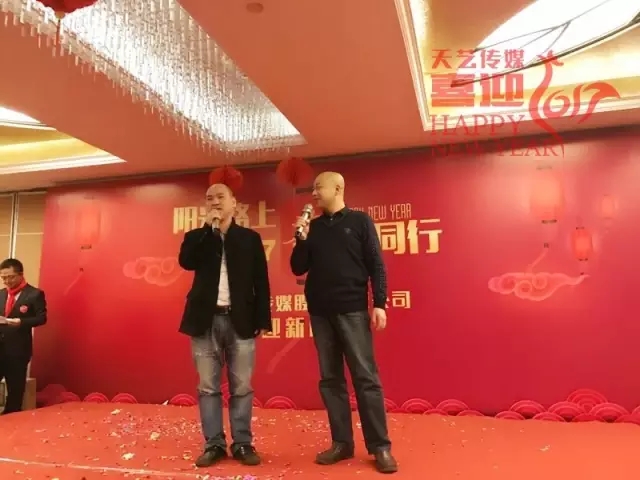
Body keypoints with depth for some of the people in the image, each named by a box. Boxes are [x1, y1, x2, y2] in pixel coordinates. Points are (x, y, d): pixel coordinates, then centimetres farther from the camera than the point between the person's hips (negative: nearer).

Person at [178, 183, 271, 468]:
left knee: (241, 387, 4)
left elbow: (261, 281, 3)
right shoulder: (197, 237, 10)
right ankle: (214, 444, 17)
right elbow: (185, 262, -11)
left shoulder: (250, 238, 7)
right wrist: (208, 228, -11)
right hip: (206, 319, 1)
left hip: (240, 320, -1)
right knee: (208, 387, 6)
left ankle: (242, 444, 16)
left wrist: (263, 319, -3)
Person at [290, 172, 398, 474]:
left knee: (366, 378, -3)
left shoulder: (359, 221, 3)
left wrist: (379, 304, -10)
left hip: (353, 310, -4)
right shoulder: (313, 227, 12)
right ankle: (341, 443, 16)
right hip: (320, 312, 4)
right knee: (330, 379, 7)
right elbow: (298, 269, 10)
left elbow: (376, 265, -1)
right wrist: (302, 239, -4)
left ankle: (380, 446, 6)